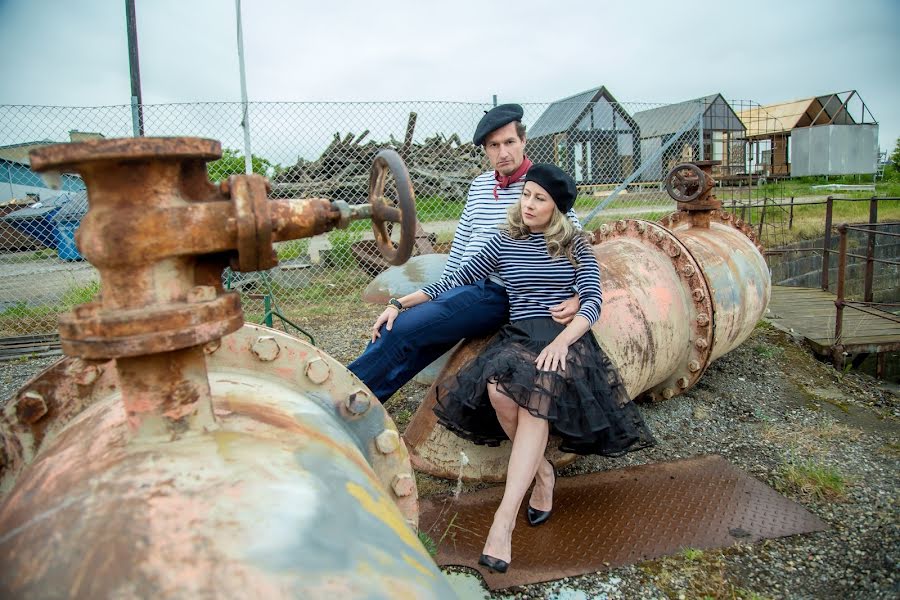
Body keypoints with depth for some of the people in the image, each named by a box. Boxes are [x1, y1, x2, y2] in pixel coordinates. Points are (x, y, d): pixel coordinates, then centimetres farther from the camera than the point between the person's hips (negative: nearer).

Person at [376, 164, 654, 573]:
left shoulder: (574, 246, 10)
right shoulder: (505, 243, 14)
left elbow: (592, 302, -1)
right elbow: (458, 279, 18)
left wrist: (561, 341, -22)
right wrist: (402, 303, 12)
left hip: (565, 337, -2)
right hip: (518, 336, 2)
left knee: (536, 397, -34)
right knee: (499, 389, -33)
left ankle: (503, 522, -37)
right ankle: (543, 473, -7)